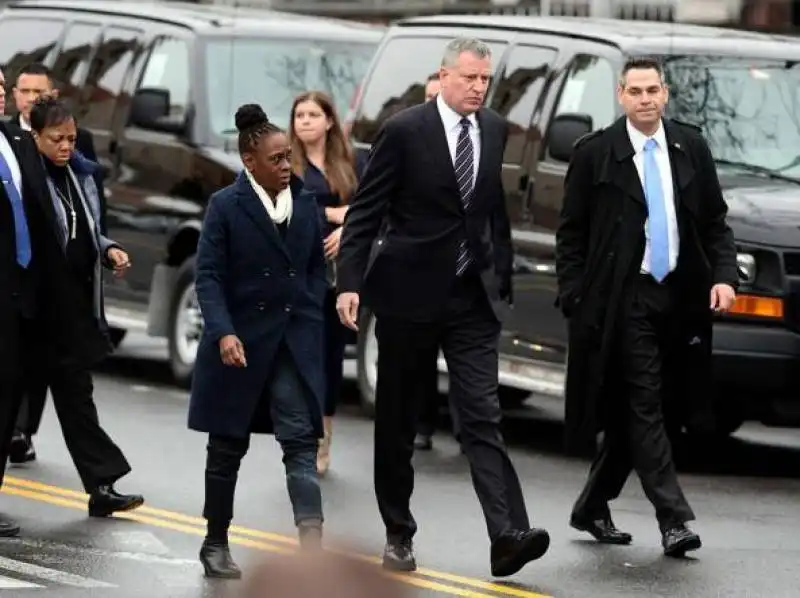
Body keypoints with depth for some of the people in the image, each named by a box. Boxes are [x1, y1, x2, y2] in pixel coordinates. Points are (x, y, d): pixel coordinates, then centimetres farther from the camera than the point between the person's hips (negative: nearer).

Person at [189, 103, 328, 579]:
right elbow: (209, 276, -10)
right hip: (242, 343, -2)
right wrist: (223, 333, -21)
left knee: (301, 441, -9)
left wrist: (314, 331, 2)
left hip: (295, 343, 2)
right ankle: (216, 543, 24)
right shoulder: (226, 206, -7)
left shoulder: (306, 203, 4)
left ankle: (312, 545, -20)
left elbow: (317, 270, 11)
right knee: (229, 446, 10)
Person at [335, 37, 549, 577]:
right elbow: (365, 211, -8)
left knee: (483, 416, -8)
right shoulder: (404, 131, -9)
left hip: (474, 297, 3)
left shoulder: (496, 131, 5)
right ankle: (399, 536, 19)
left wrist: (503, 278, 10)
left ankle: (508, 535, -19)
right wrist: (350, 282, -16)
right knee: (398, 419, 8)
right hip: (409, 292, -3)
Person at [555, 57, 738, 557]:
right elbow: (571, 233, 0)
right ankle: (674, 519, -11)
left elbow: (715, 222, 11)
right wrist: (575, 299, -7)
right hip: (625, 299, -4)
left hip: (679, 297, 4)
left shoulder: (691, 147, 7)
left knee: (632, 411, 11)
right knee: (644, 408, -8)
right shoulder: (595, 154, -3)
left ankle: (593, 508, 25)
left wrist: (724, 276, -4)